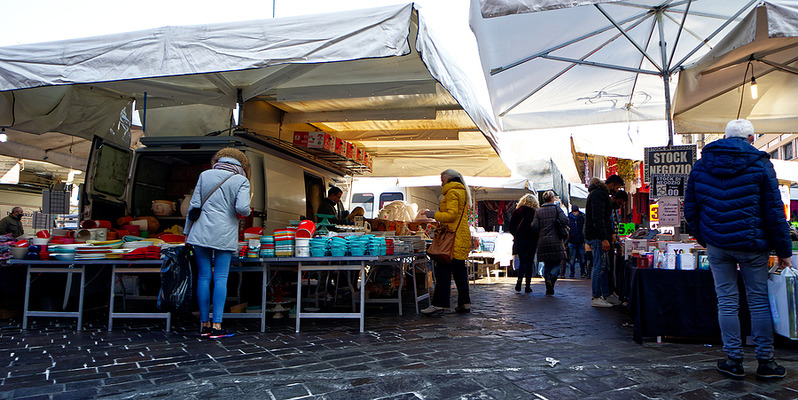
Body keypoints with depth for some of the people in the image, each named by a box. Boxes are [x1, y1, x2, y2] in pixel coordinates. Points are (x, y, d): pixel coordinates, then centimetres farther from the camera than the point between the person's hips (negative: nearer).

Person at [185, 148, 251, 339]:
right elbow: (242, 208, -14)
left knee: (203, 277, 7)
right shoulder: (241, 180, 0)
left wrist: (188, 232, 16)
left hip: (201, 232, 3)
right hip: (225, 234, -3)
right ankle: (216, 326, -1)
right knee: (221, 278, 1)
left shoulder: (205, 175, 9)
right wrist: (247, 212, 10)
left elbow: (194, 205, 9)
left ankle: (204, 325, 14)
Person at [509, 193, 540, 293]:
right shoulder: (535, 213, -6)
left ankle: (519, 279, -11)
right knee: (529, 262, 6)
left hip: (520, 240, 2)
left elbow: (511, 227, 5)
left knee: (522, 262, 13)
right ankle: (528, 286, 4)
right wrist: (536, 238, 8)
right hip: (532, 240, -2)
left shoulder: (516, 212, 1)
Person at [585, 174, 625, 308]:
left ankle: (606, 295, 18)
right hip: (597, 237, -11)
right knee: (600, 267, -7)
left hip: (600, 237, 11)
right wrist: (604, 239, -25)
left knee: (604, 267, 13)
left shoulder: (600, 193, 21)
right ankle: (596, 298, -3)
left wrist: (610, 234, 24)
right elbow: (597, 219, -23)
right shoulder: (598, 194, -14)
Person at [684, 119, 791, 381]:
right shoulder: (760, 164, -4)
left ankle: (734, 361, 12)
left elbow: (690, 207, 8)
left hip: (717, 244, 2)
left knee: (726, 302, 7)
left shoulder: (701, 165, 4)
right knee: (759, 302, 7)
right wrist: (783, 250, 1)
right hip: (751, 245, -2)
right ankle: (765, 363, 15)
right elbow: (774, 211, -4)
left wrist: (702, 238, 18)